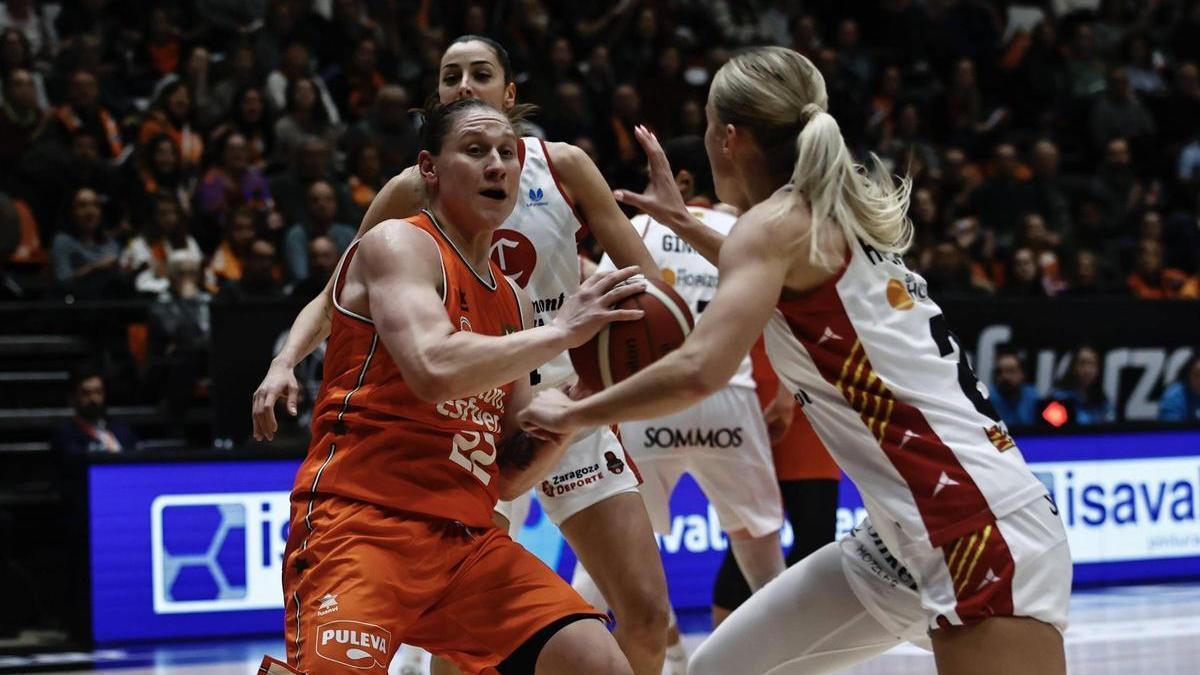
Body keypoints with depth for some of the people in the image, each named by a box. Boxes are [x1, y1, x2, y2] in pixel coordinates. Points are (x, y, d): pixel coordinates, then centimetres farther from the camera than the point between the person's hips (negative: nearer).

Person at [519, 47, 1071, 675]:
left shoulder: (777, 222, -8)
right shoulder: (837, 218, 16)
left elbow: (698, 371, -23)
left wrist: (571, 413, -9)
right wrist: (683, 223, 44)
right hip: (906, 535, 9)